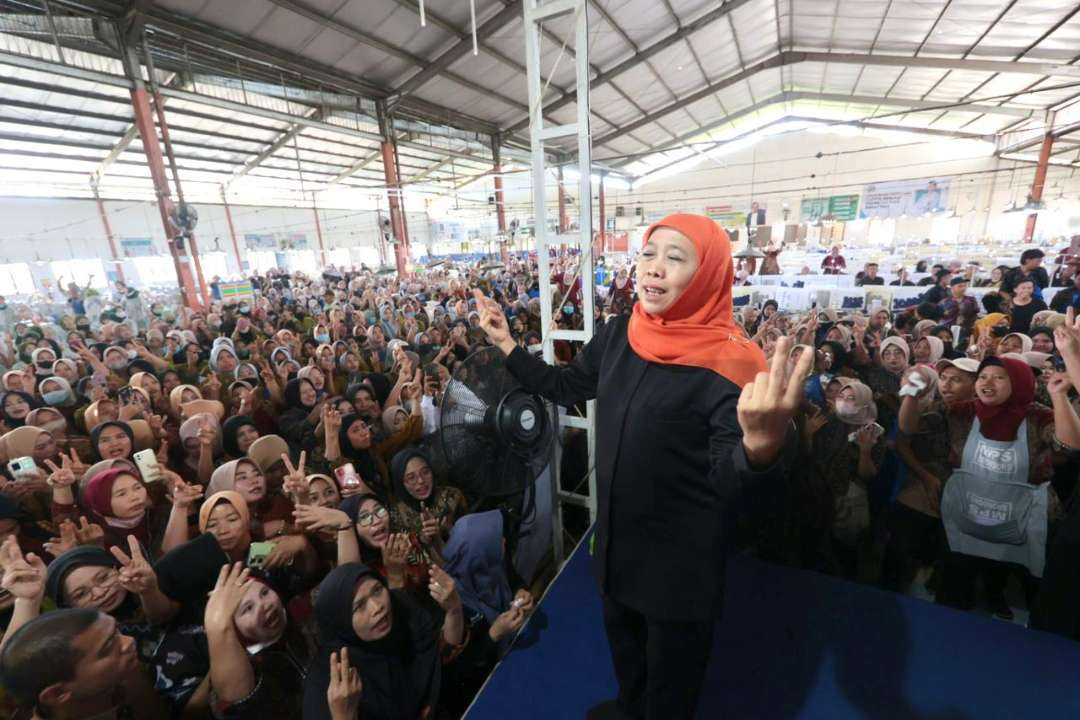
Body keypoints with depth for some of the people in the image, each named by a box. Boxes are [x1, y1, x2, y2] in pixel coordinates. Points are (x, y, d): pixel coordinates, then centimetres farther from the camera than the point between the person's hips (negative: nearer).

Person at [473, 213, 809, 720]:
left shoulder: (728, 363, -24)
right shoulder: (616, 335, -6)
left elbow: (732, 481, -28)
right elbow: (563, 387, 8)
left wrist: (762, 445, -50)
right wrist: (505, 344, 4)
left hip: (683, 553, -6)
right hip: (616, 534, 6)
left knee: (671, 676, 22)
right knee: (620, 637, 33)